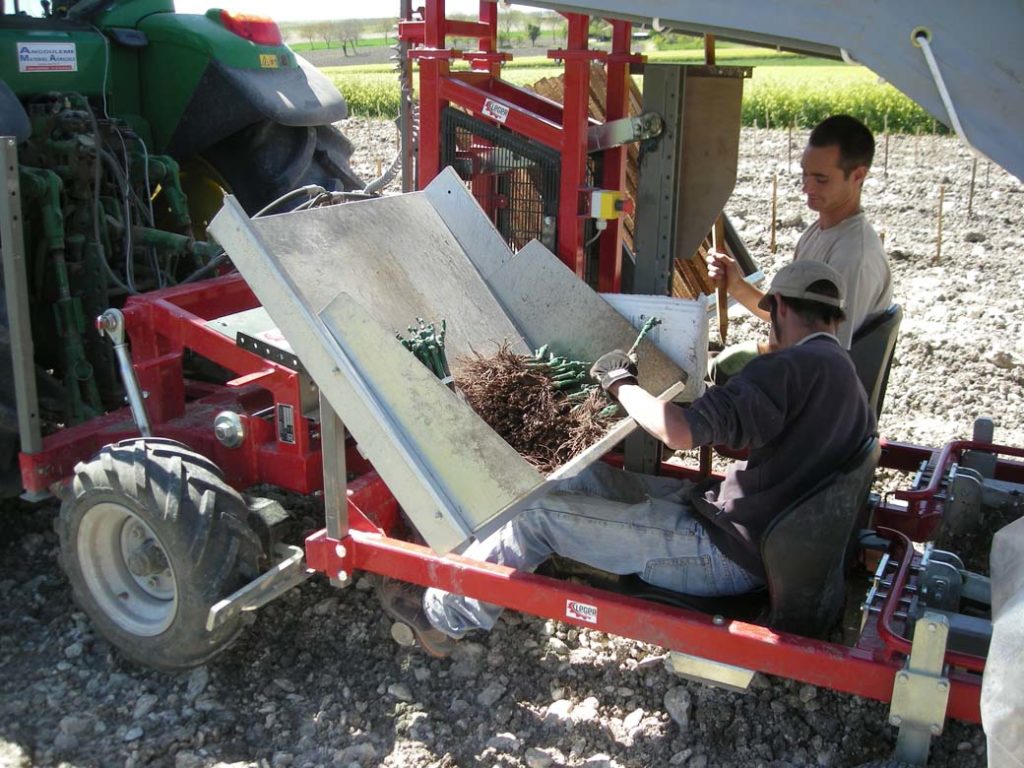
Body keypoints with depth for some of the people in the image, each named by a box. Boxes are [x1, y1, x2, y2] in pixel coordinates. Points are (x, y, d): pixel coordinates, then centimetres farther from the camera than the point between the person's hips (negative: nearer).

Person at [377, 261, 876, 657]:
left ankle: (443, 616, 12)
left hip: (723, 555, -10)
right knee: (587, 477, 13)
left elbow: (681, 432, -33)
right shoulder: (846, 375, 9)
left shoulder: (791, 367, -22)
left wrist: (620, 381, -14)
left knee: (539, 515, -6)